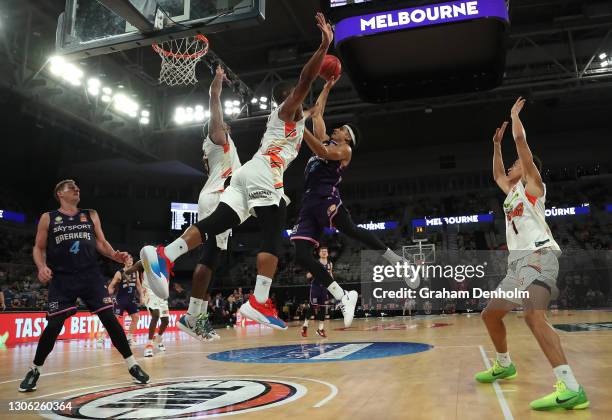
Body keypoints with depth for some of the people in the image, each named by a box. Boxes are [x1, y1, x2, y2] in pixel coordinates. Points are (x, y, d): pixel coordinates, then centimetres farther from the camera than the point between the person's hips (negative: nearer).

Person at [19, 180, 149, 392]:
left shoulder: (91, 215, 12)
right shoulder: (48, 218, 6)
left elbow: (101, 243, 13)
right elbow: (39, 247, 8)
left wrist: (115, 255, -6)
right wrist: (41, 267, -11)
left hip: (91, 276, 1)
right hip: (61, 279, -1)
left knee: (109, 318, -3)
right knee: (54, 325, -4)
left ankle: (132, 365, 5)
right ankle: (35, 370, 19)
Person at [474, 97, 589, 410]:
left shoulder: (532, 183, 7)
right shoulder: (512, 192, 27)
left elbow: (521, 140, 1)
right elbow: (496, 175, 45)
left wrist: (514, 114, 16)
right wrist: (496, 144, 45)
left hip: (538, 255, -10)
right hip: (518, 262, 10)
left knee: (534, 316, -30)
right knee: (490, 314, 14)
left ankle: (571, 388, -35)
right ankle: (504, 366, 32)